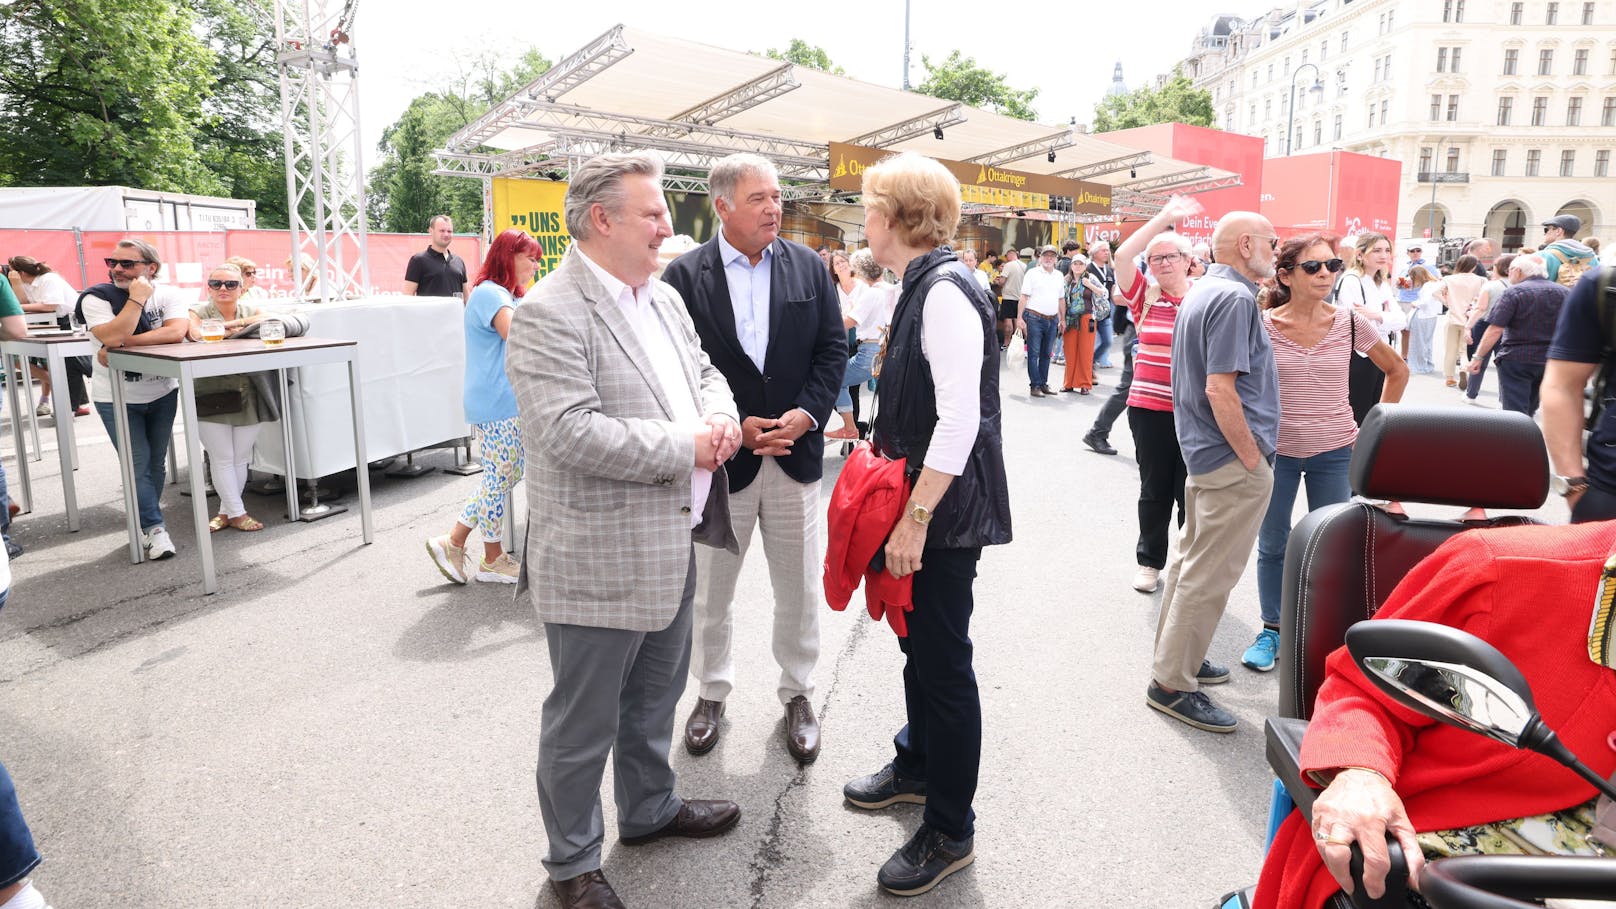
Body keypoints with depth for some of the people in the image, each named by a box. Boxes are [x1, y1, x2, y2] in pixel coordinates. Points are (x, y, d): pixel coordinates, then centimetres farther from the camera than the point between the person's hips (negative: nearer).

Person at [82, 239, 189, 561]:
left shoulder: (169, 294, -8)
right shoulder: (95, 298, -13)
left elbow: (176, 332, -26)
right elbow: (112, 337, -29)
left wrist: (123, 344, -27)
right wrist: (137, 299, -28)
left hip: (162, 393, 2)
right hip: (116, 398, -2)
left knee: (156, 464, 12)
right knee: (138, 465, -5)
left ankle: (145, 518, 29)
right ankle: (155, 529, 1)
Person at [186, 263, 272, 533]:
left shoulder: (251, 310, 11)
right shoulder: (198, 311, 2)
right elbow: (197, 334, -20)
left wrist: (233, 323, -12)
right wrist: (237, 328, -13)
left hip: (248, 397, 3)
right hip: (211, 397, -3)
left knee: (240, 458, 9)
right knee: (223, 459, 0)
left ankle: (226, 511, 22)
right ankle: (237, 513, 9)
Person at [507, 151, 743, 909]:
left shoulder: (664, 297, 10)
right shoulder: (548, 315, -18)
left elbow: (703, 370, 17)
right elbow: (572, 434, -27)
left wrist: (719, 416, -7)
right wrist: (685, 449, -21)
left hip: (671, 543, 9)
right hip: (599, 559, -8)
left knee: (656, 697, 25)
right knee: (583, 722, 9)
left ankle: (649, 809, 46)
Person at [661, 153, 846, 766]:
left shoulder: (809, 267, 3)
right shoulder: (686, 275, -5)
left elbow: (833, 349, 2)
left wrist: (806, 414, -12)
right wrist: (733, 428, -15)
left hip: (796, 452, 2)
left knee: (799, 590, 12)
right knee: (710, 589, 13)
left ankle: (797, 692, 31)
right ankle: (712, 691, 34)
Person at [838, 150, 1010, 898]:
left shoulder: (945, 293, -20)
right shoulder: (922, 286, 10)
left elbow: (960, 421, -25)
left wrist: (915, 519, -22)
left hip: (946, 509, -9)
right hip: (919, 501, 9)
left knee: (943, 660, 2)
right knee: (919, 644, 22)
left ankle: (950, 831, 19)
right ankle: (917, 766, 44)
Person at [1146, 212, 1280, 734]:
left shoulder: (1201, 292, 13)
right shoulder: (1234, 298, -17)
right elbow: (1220, 389, -24)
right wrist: (1252, 458, -17)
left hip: (1204, 452, 10)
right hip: (1233, 460, -10)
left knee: (1193, 558, 18)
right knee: (1210, 574, -3)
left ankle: (1177, 657, 31)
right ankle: (1172, 684, 5)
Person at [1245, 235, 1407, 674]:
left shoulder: (1350, 323, -4)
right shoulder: (1262, 325, -8)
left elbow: (1397, 371, 11)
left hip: (1334, 454, 1)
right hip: (1275, 451, -1)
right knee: (1272, 546, 9)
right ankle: (1271, 631, 24)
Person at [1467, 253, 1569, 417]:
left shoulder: (1514, 293, -11)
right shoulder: (1565, 292, 5)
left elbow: (1495, 330, -17)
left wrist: (1478, 357, -11)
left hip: (1516, 360, -6)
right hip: (1550, 361, 6)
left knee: (1515, 413, -3)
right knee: (1528, 411, 20)